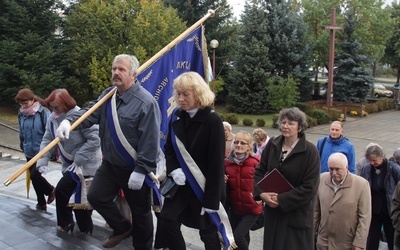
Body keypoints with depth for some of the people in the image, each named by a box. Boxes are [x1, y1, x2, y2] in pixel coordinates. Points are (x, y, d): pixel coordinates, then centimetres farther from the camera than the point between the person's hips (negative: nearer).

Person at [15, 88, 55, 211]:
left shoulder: (43, 112, -16)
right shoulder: (21, 113, 1)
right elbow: (21, 132, 14)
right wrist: (22, 145, 17)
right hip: (29, 152, 6)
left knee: (34, 175, -12)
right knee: (34, 177, 11)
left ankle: (51, 190, 17)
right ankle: (41, 203, 27)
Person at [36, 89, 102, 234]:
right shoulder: (52, 119, 0)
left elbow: (95, 139, -27)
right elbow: (47, 141, 3)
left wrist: (78, 159, -24)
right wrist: (42, 162, -11)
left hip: (85, 164, -8)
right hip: (69, 163, 8)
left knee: (62, 189, -14)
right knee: (80, 197, 15)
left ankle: (65, 223, 7)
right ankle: (85, 227, 29)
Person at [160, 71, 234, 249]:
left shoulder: (213, 120, -17)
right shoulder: (176, 117, 0)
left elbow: (216, 162, -17)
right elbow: (169, 148, 10)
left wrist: (211, 199, -18)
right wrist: (173, 170, -11)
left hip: (206, 186, -5)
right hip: (181, 183, 5)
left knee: (208, 231, 7)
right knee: (168, 220, 1)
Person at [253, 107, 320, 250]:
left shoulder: (310, 151, -14)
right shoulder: (272, 144, -1)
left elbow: (309, 188, -16)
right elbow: (259, 171, 6)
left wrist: (281, 200, -17)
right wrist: (261, 193, -12)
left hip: (296, 215, -4)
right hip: (272, 211, 4)